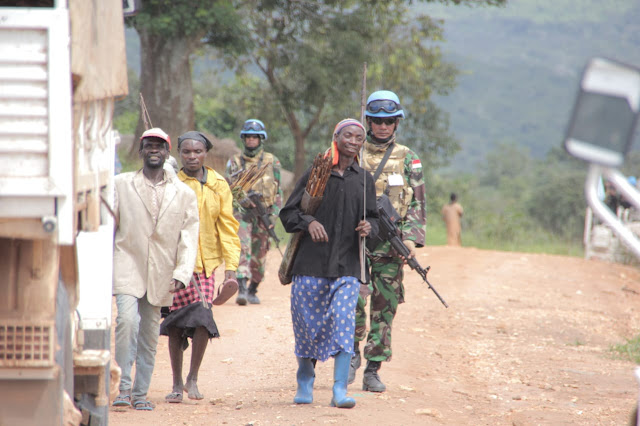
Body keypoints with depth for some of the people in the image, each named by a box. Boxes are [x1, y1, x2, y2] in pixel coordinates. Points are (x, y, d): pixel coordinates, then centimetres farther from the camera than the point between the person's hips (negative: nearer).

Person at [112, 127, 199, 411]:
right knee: (127, 320, -22)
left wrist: (181, 274, -8)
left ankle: (140, 394, 15)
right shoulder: (121, 185, 7)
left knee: (149, 335, 5)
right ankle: (124, 387, -15)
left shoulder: (184, 194, 9)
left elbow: (189, 239, 4)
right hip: (127, 266, -2)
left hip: (160, 275, 2)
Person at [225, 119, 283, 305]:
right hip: (241, 212, -1)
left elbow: (278, 191, 8)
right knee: (243, 249, -18)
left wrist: (274, 214, -1)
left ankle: (252, 290, 22)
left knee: (259, 257, 6)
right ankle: (242, 289, -25)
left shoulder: (272, 162, 8)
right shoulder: (234, 161, 9)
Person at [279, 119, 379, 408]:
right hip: (311, 264, -1)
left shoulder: (364, 180, 12)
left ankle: (340, 389, -15)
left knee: (344, 322, -14)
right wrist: (308, 222, -16)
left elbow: (373, 218, 19)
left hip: (347, 265, 1)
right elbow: (288, 213, 4)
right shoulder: (315, 174, 5)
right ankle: (305, 382, 24)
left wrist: (369, 227, -5)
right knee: (307, 322, 4)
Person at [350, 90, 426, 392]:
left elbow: (417, 204, 8)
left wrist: (411, 238, -5)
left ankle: (373, 370, 8)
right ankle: (352, 353, 5)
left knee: (385, 307, 2)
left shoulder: (407, 159, 9)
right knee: (356, 298, -17)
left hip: (391, 245, 2)